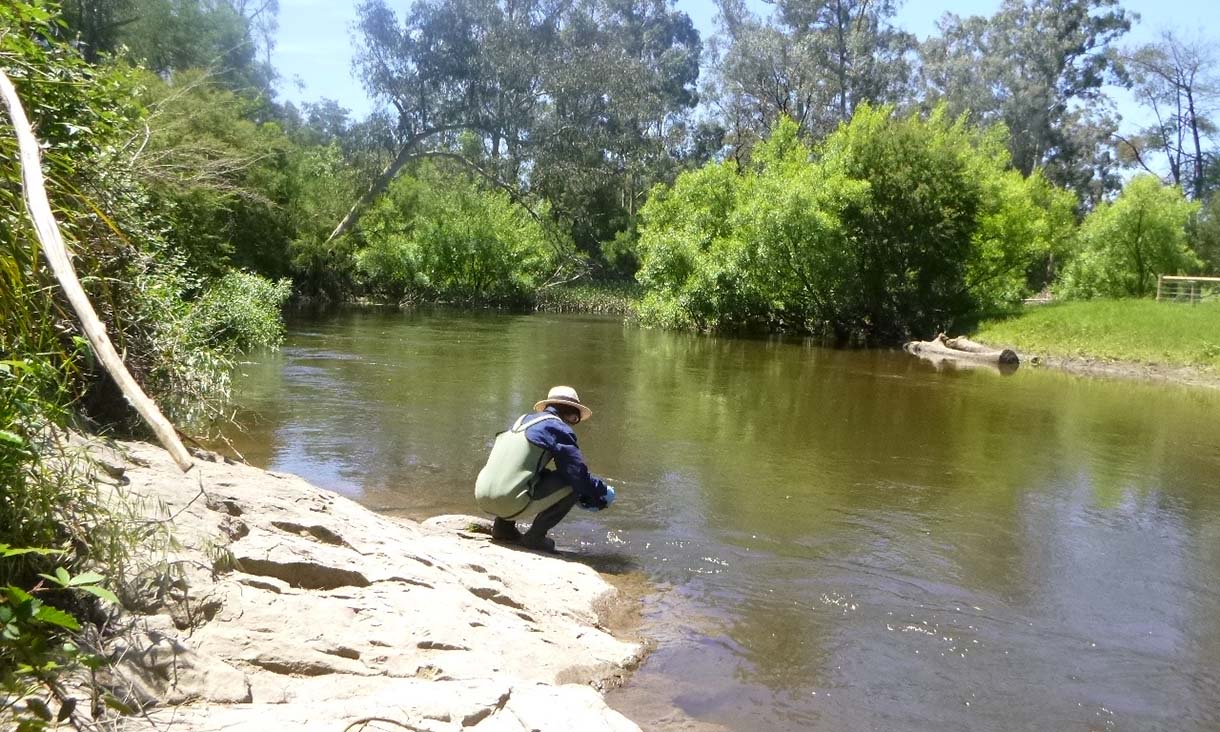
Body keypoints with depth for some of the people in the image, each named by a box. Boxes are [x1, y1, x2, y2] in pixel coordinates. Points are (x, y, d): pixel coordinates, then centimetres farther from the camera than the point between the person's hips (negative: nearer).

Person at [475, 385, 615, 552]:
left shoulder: (525, 419, 22)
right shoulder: (559, 428, -2)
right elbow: (578, 474, -7)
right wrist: (603, 492, 14)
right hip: (511, 503, -8)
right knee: (572, 484, 1)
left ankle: (503, 526, 21)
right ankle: (535, 536, 3)